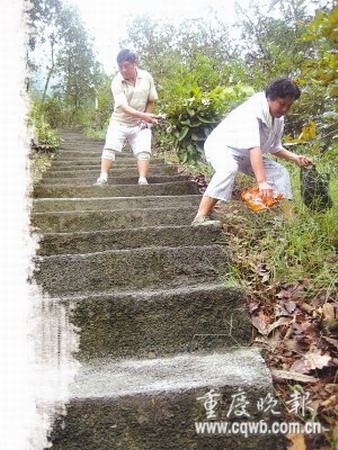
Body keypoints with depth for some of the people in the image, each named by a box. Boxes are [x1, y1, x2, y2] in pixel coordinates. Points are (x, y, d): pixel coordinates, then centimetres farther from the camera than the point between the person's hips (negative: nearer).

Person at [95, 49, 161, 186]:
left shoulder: (146, 77, -6)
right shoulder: (117, 82, -16)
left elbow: (151, 101, 7)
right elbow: (124, 107, -27)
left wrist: (146, 120, -5)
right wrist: (144, 116, -41)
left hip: (140, 124, 2)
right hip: (119, 122, -1)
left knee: (144, 151, -15)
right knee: (110, 147, -17)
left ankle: (142, 180, -14)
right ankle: (103, 177, -15)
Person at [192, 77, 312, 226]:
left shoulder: (279, 118, -3)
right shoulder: (253, 111, -30)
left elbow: (275, 148, 11)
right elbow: (253, 147, -43)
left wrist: (294, 157, -7)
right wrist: (262, 182, -51)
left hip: (246, 155, 9)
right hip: (221, 146, -8)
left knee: (280, 173, -3)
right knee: (229, 168, -40)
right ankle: (201, 218, -44)